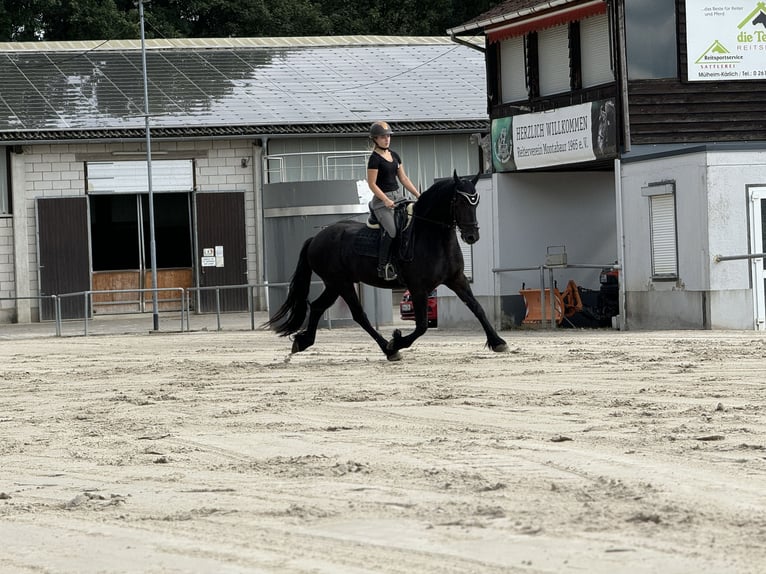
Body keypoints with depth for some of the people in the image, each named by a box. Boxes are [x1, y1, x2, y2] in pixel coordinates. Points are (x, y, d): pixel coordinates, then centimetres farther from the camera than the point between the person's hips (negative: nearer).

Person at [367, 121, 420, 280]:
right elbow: (372, 184, -12)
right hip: (382, 200, -8)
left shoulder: (394, 155, 14)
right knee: (391, 231, -24)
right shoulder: (375, 159, -9)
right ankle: (383, 267, -17)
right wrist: (386, 200, -20)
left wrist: (418, 195, 9)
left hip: (398, 196, 8)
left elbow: (403, 178, 17)